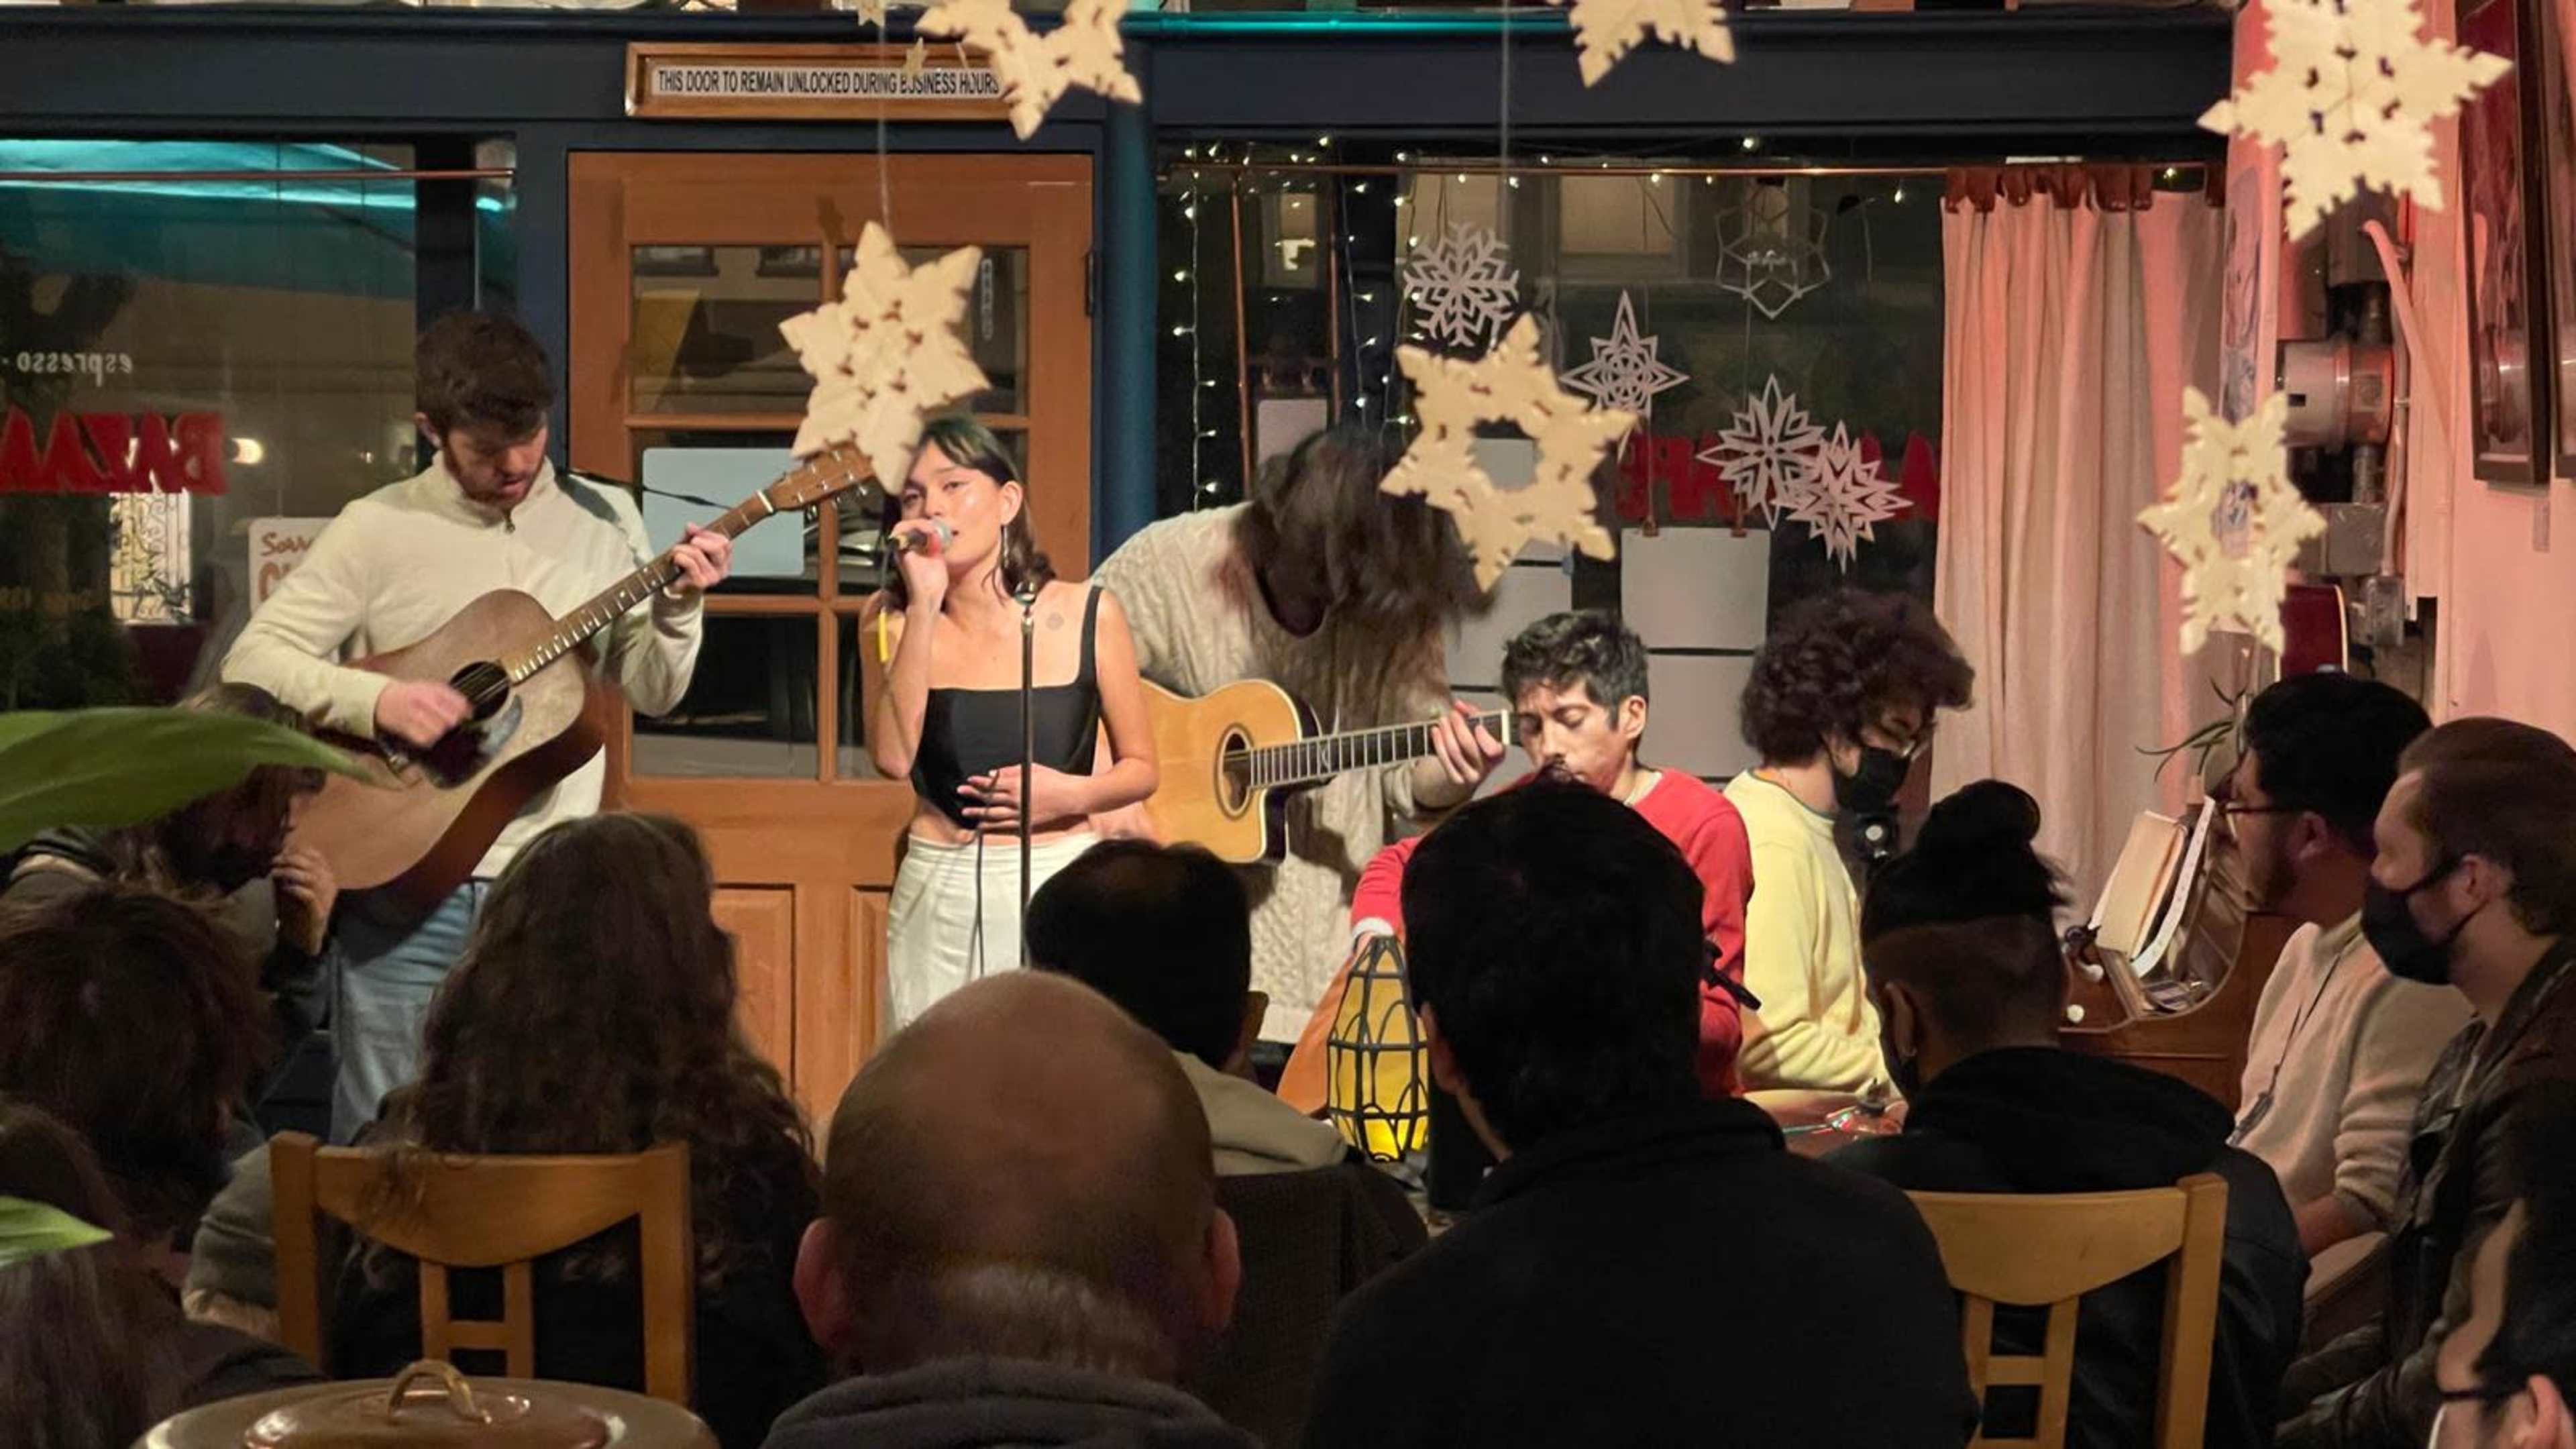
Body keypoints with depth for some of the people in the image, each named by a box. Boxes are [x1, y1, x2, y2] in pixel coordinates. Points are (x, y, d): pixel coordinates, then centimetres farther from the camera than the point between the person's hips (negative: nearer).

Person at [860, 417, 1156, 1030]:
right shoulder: (891, 619, 3)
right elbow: (893, 756, -14)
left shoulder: (1089, 615, 0)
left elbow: (1140, 768, 8)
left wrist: (1073, 793, -12)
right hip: (940, 897, 1)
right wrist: (925, 606, -15)